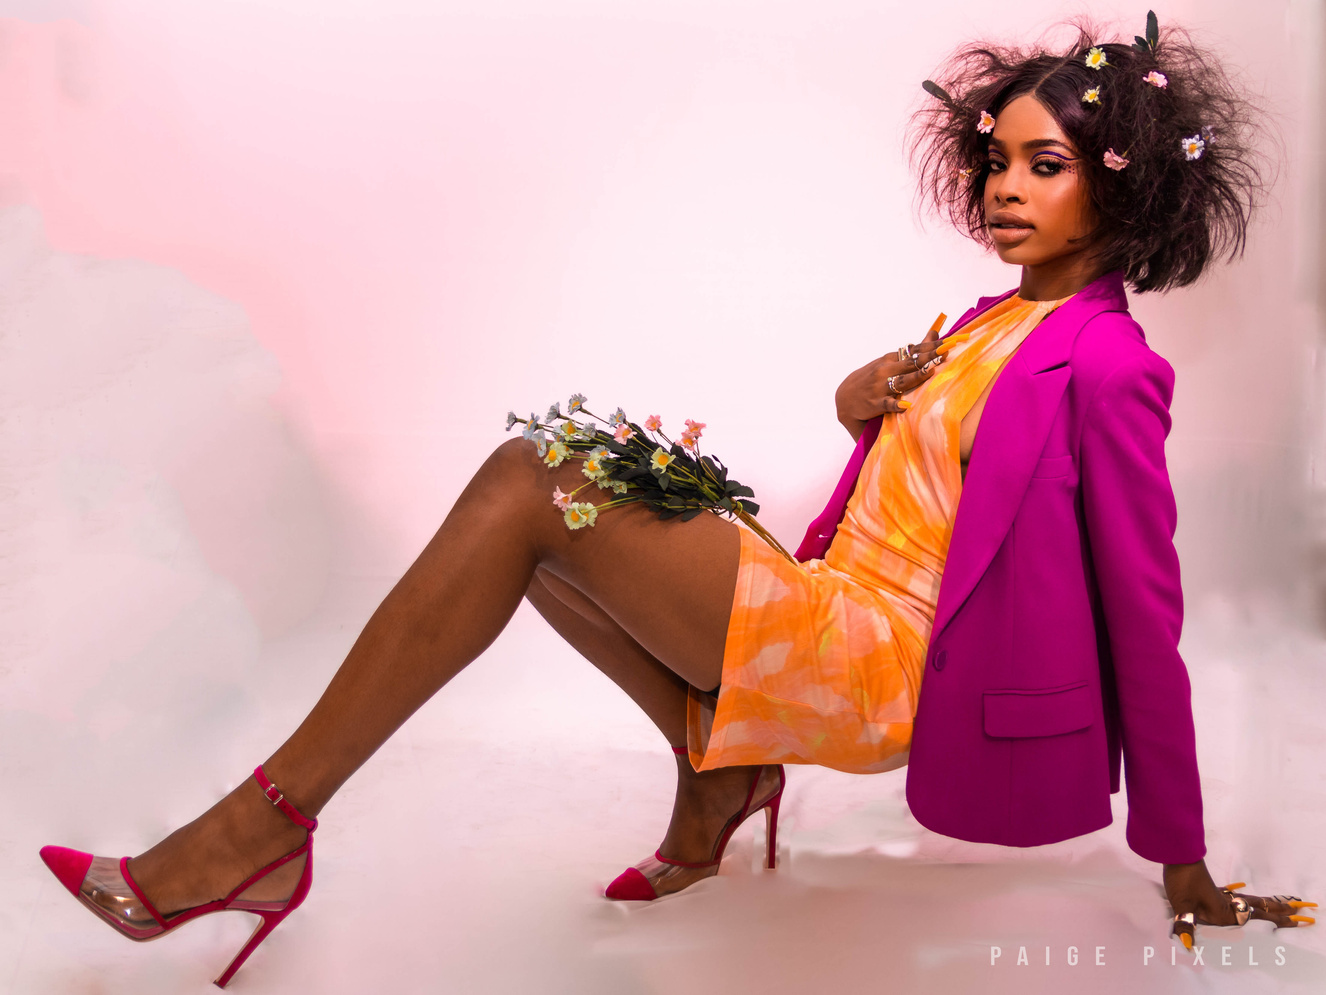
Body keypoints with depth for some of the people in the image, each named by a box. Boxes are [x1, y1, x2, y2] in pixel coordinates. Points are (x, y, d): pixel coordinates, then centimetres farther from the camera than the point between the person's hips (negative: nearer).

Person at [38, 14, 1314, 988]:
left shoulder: (1105, 364, -8)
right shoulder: (996, 322, 19)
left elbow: (1144, 612, -8)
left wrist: (1184, 868, -3)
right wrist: (864, 395, -2)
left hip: (886, 667, -9)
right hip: (836, 620, 9)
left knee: (531, 481, -20)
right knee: (542, 497, 5)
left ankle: (264, 829, -14)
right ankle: (717, 757, 4)